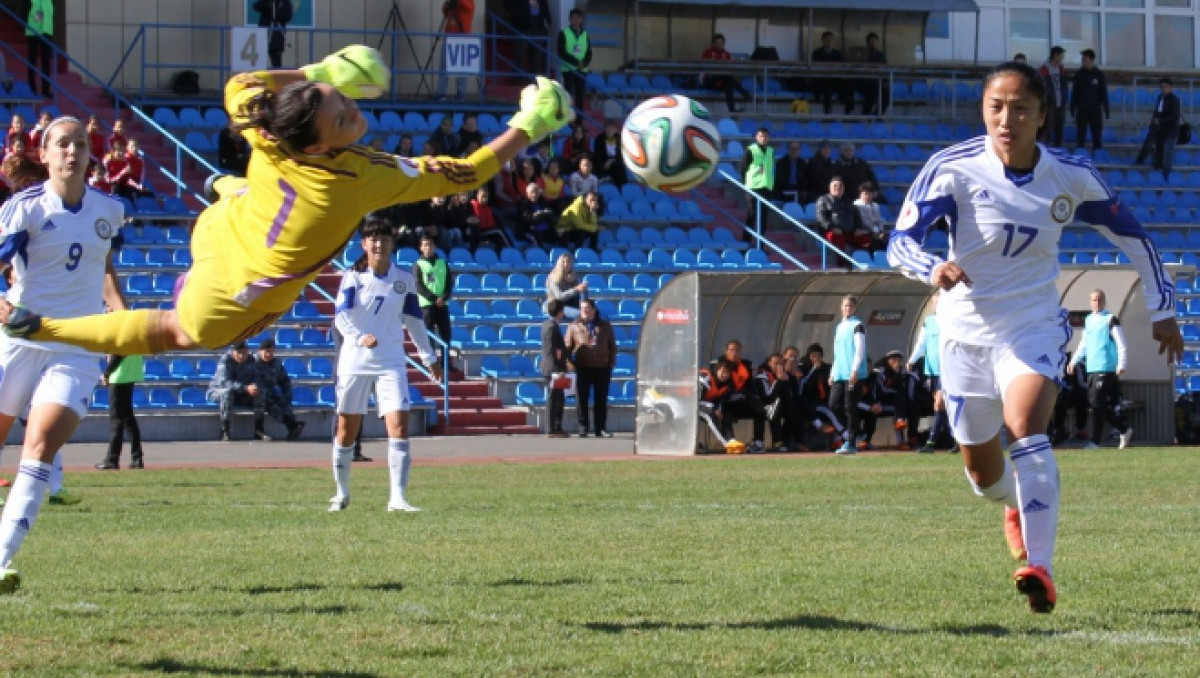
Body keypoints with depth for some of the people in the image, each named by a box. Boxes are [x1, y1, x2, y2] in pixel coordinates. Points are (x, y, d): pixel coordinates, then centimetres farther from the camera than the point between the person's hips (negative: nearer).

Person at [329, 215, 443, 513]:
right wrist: (360, 337, -35)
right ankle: (342, 493, 25)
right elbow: (340, 316, -17)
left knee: (399, 426, -14)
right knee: (347, 429, 7)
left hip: (391, 363, 1)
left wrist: (429, 357, 20)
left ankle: (397, 497, -16)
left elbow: (413, 320, 16)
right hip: (354, 362, -1)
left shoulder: (404, 280, 5)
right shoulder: (353, 277, -4)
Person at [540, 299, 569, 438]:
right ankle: (552, 430, -1)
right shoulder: (552, 327, -19)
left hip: (551, 369, 10)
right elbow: (551, 351, -23)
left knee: (559, 399, 16)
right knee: (554, 400, -5)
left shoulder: (547, 324, 8)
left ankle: (557, 429, 21)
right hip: (553, 369, -10)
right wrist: (557, 371, -24)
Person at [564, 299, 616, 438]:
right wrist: (570, 361, -11)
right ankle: (583, 428, 5)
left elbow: (612, 346, 15)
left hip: (602, 368, 2)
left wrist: (612, 362, 5)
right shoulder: (574, 326, 5)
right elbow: (567, 347, 2)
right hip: (583, 368, -2)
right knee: (582, 399, -1)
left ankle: (600, 428, 11)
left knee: (601, 400, 5)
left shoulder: (605, 326, 11)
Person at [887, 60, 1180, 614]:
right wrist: (934, 269, -40)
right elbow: (900, 241, -19)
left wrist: (1162, 309, 9)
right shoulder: (954, 168, -14)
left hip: (1034, 326, -1)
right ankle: (1017, 506, 50)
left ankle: (1040, 570, -33)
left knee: (1026, 427, -29)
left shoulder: (1072, 177, -8)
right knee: (983, 474, 11)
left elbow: (1131, 235, 7)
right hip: (966, 329, 1)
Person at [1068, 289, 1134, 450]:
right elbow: (1084, 345, 26)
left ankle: (1095, 441, -8)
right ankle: (1125, 430, 21)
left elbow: (1121, 344, -8)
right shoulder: (1088, 320, 17)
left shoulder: (1111, 320, -4)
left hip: (1106, 368, -7)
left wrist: (1121, 365, -16)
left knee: (1098, 403, -11)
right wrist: (1074, 362, 19)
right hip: (1091, 369, 7)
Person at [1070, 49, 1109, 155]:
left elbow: (1104, 94, 4)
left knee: (1097, 137, 1)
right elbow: (1074, 93, 5)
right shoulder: (1079, 74, 3)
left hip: (1095, 110, -1)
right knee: (1080, 136, 0)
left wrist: (1106, 111, 1)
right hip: (1082, 110, 1)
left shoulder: (1099, 74, 1)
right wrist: (1072, 110, 1)